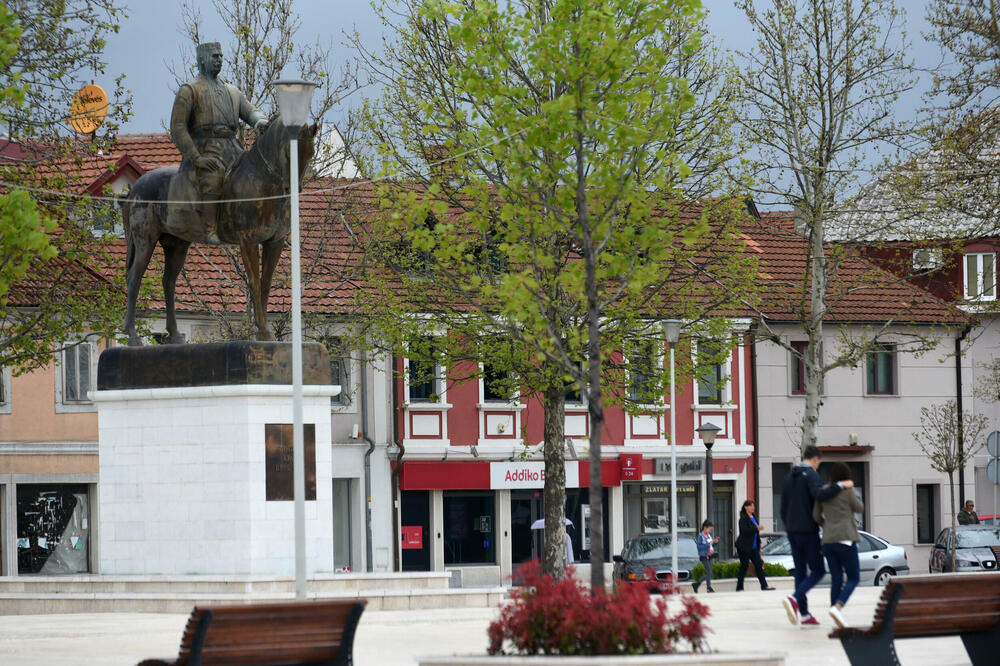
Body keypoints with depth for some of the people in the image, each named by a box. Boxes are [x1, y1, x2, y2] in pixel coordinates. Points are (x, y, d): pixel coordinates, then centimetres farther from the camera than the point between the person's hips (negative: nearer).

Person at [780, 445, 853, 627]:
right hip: (808, 530, -8)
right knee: (817, 570, -3)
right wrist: (840, 485, -24)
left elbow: (783, 509, 18)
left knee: (800, 571, 8)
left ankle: (804, 614, 5)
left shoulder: (789, 478, 16)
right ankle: (794, 599, -23)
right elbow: (819, 495, -29)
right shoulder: (811, 475, -9)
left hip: (793, 531, 8)